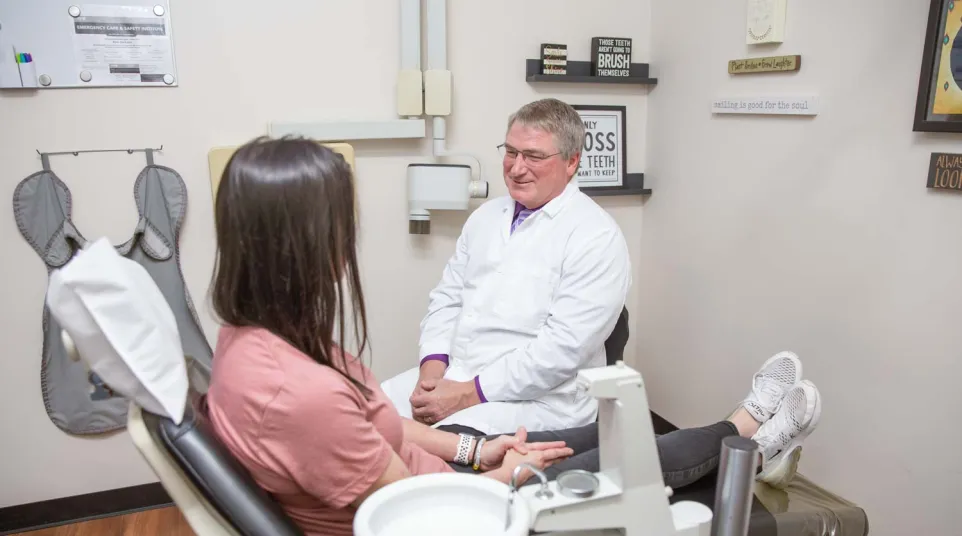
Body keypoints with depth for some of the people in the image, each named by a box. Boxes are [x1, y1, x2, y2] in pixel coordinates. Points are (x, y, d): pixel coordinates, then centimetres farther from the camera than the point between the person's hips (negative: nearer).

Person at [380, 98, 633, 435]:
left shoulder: (597, 237, -10)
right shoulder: (486, 216, 13)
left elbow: (564, 346, -18)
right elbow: (447, 298, 13)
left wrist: (470, 394, -18)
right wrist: (432, 368, -5)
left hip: (536, 398, -6)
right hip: (451, 376, 6)